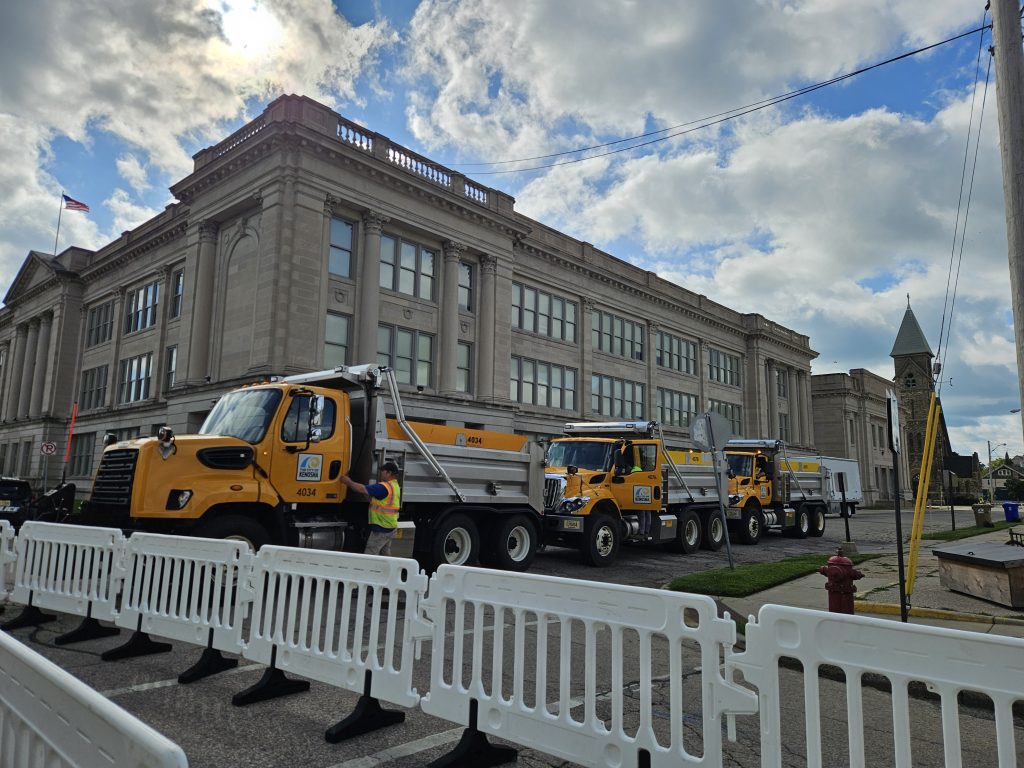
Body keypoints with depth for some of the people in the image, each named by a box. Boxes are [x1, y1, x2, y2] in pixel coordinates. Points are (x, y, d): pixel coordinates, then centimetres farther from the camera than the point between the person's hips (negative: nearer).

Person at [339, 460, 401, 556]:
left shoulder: (384, 487, -21)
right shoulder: (395, 486, 12)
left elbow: (363, 489, -22)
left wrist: (349, 482, -8)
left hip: (381, 528, -10)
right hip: (390, 527, 10)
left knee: (369, 556, -7)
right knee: (385, 556, 15)